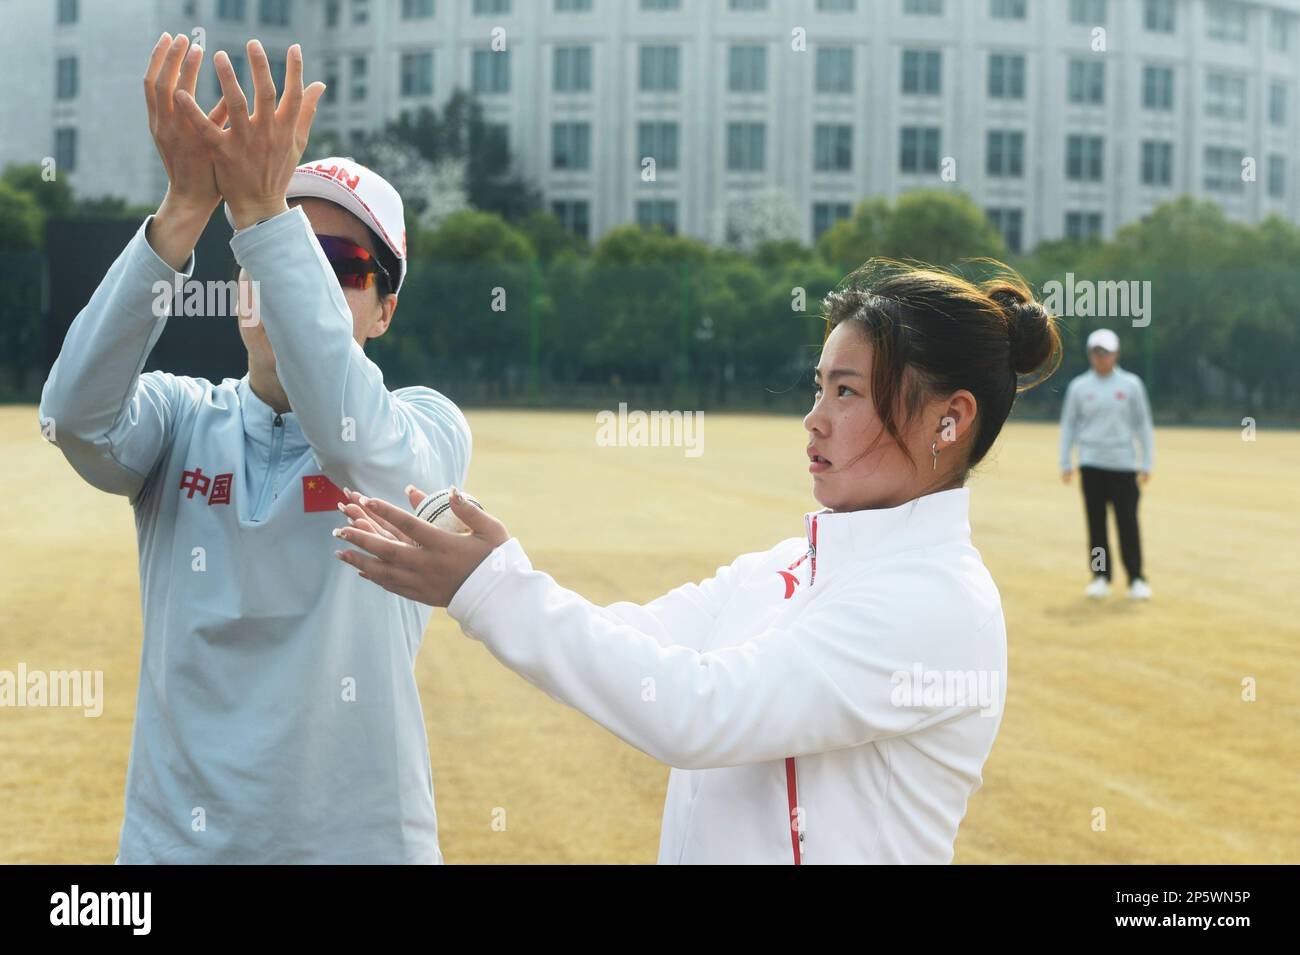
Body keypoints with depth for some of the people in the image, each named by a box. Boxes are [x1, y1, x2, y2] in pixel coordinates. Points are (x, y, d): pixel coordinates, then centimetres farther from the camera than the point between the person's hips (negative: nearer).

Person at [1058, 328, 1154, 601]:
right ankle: (1100, 577, 10)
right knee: (1096, 522, 2)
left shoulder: (1130, 384, 3)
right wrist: (1065, 463, 5)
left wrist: (1147, 463, 2)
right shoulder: (1079, 387, 6)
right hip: (1091, 464, 1)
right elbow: (1068, 424, 10)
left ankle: (1136, 579, 3)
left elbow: (1143, 424, 6)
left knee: (1128, 521, -5)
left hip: (1123, 465, -1)